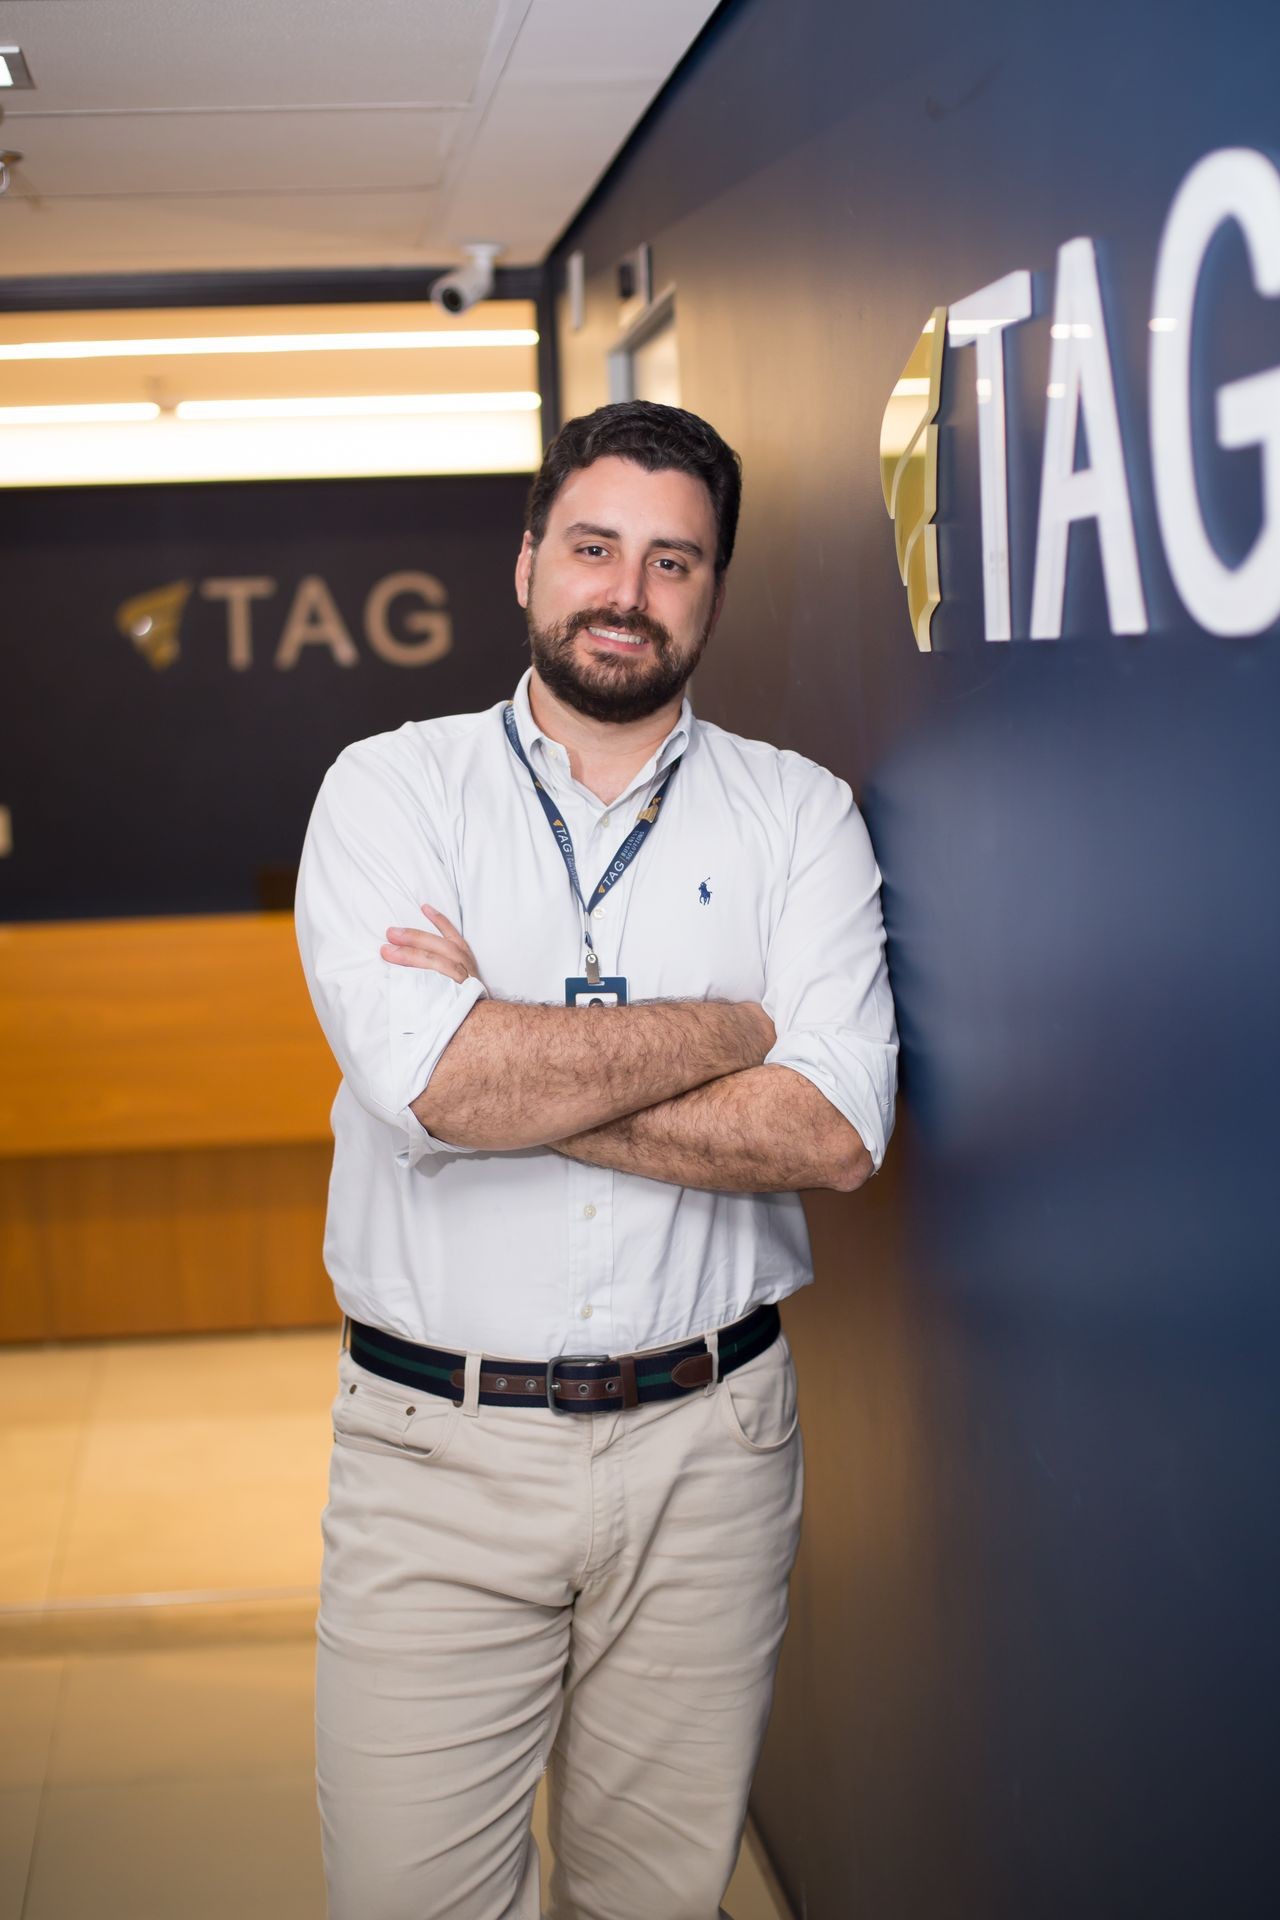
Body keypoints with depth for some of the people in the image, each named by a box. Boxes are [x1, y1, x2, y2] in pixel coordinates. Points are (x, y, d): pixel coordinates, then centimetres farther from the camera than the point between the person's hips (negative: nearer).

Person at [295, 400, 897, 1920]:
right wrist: (742, 1024, -9)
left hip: (704, 1448, 1)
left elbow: (833, 1133, -11)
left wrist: (505, 1065, -14)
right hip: (434, 1449, -1)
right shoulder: (389, 788, 0)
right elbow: (431, 1079, -18)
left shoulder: (799, 814, 3)